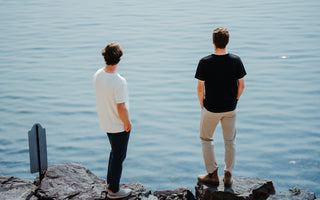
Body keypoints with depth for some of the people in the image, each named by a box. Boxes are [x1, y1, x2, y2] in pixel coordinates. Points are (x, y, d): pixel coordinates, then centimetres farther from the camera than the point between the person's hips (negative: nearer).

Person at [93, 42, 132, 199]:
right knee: (119, 156, 9)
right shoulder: (119, 81, -30)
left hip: (105, 123, 7)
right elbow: (121, 108, -27)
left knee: (115, 152, 27)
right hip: (119, 125, -7)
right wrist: (127, 122, -9)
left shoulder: (97, 75, -6)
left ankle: (110, 182, 40)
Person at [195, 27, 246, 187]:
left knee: (206, 139, 17)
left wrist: (202, 104, 2)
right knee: (230, 141, 16)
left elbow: (200, 88, -14)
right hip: (230, 108, 2)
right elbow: (241, 85, -4)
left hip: (211, 108, -2)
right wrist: (234, 100, 11)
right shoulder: (236, 60, -10)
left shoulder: (205, 62, -17)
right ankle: (228, 176, 21)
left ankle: (212, 175, 19)